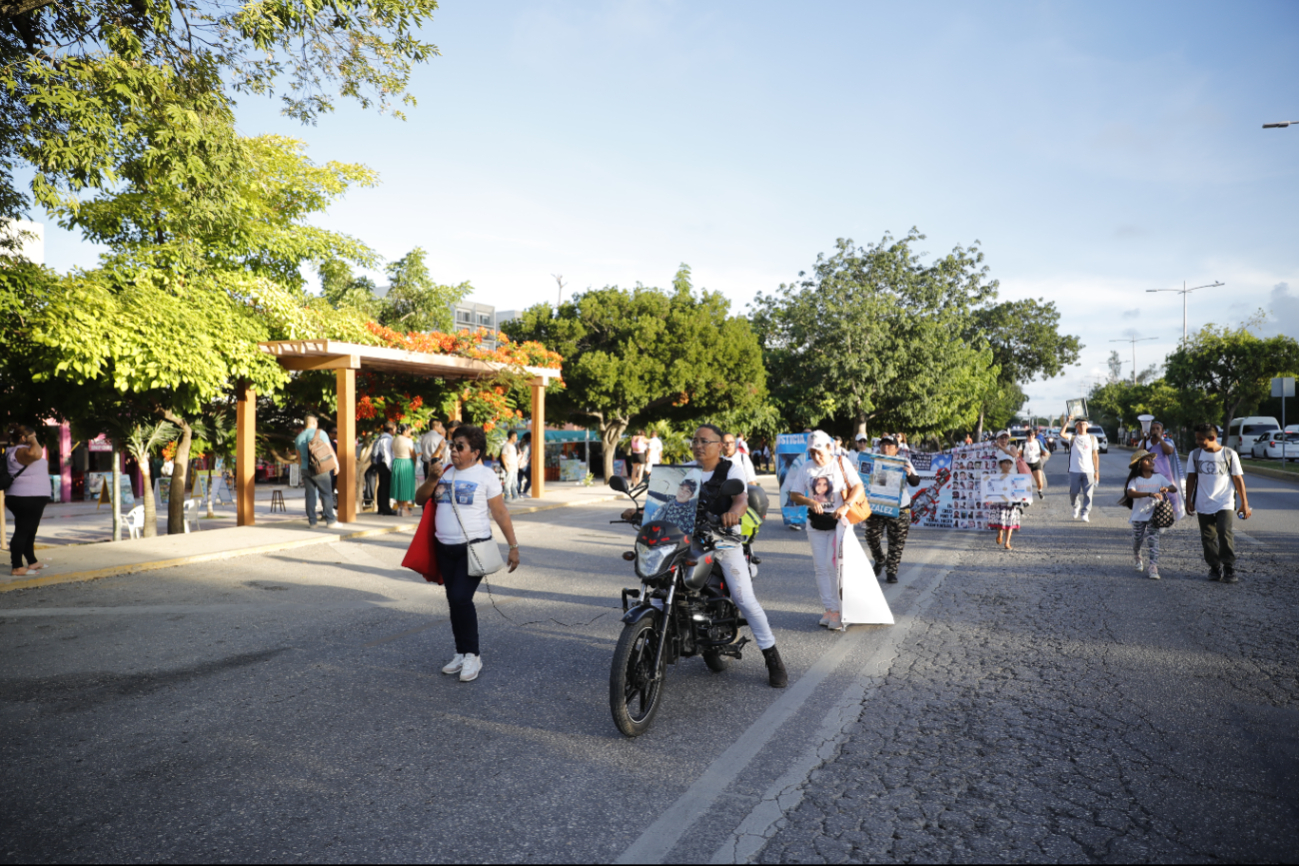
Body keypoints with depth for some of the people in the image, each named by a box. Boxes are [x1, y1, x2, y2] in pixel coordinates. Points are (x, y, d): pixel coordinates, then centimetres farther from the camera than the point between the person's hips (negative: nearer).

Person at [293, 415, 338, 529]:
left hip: (305, 469, 5)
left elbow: (299, 457, 20)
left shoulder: (299, 437, 12)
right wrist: (336, 464, -1)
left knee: (310, 495, 7)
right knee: (326, 494, -1)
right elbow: (329, 450, -8)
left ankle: (311, 521, 7)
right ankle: (330, 520, -3)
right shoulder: (320, 433, -4)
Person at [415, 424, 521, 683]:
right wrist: (433, 479, -8)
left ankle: (473, 655, 1)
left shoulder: (485, 476, -5)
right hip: (445, 548, 6)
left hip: (473, 548, -6)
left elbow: (500, 513, -6)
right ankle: (462, 653, 25)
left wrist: (513, 546, -8)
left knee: (461, 598, -14)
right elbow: (420, 499, 10)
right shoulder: (445, 473, 11)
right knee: (454, 602, 11)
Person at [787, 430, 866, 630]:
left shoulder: (842, 463, -4)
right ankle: (829, 610, 13)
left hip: (838, 521, -4)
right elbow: (794, 495, 3)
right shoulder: (807, 467, 5)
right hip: (816, 523, 4)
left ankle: (839, 610, -2)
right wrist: (810, 501, -17)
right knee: (821, 567, 5)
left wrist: (846, 505, -25)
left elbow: (859, 487, -9)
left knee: (834, 564, -11)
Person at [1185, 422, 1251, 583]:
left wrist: (1244, 503, 3)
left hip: (1224, 503, -3)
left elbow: (1238, 479, 3)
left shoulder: (1229, 454, -1)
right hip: (1203, 505, 3)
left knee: (1225, 533, -16)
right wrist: (1189, 500, 5)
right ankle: (1215, 568, 17)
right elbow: (1191, 478, 10)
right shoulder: (1195, 455, 5)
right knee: (1208, 538, 4)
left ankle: (1229, 569, -5)